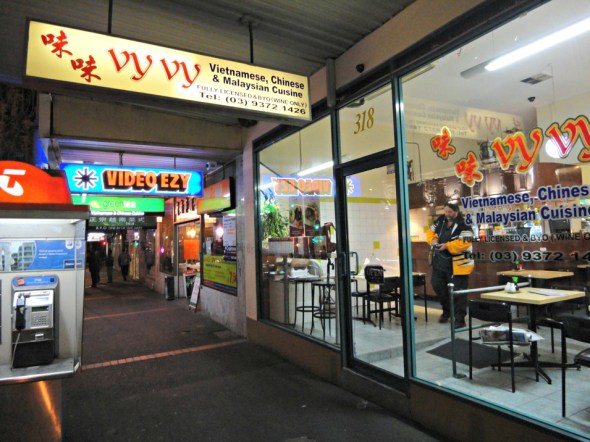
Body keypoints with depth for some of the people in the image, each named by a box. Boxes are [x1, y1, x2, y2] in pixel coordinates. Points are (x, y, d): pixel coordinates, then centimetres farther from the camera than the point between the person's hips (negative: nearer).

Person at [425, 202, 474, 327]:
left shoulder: (463, 226, -17)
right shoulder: (440, 220, 5)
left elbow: (464, 243, -26)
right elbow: (431, 232, 14)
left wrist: (447, 246, -27)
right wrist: (433, 240, -6)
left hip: (457, 264, -7)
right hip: (440, 262, 7)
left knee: (457, 291, -1)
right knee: (437, 286, 17)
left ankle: (459, 319, 10)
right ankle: (447, 310, 38)